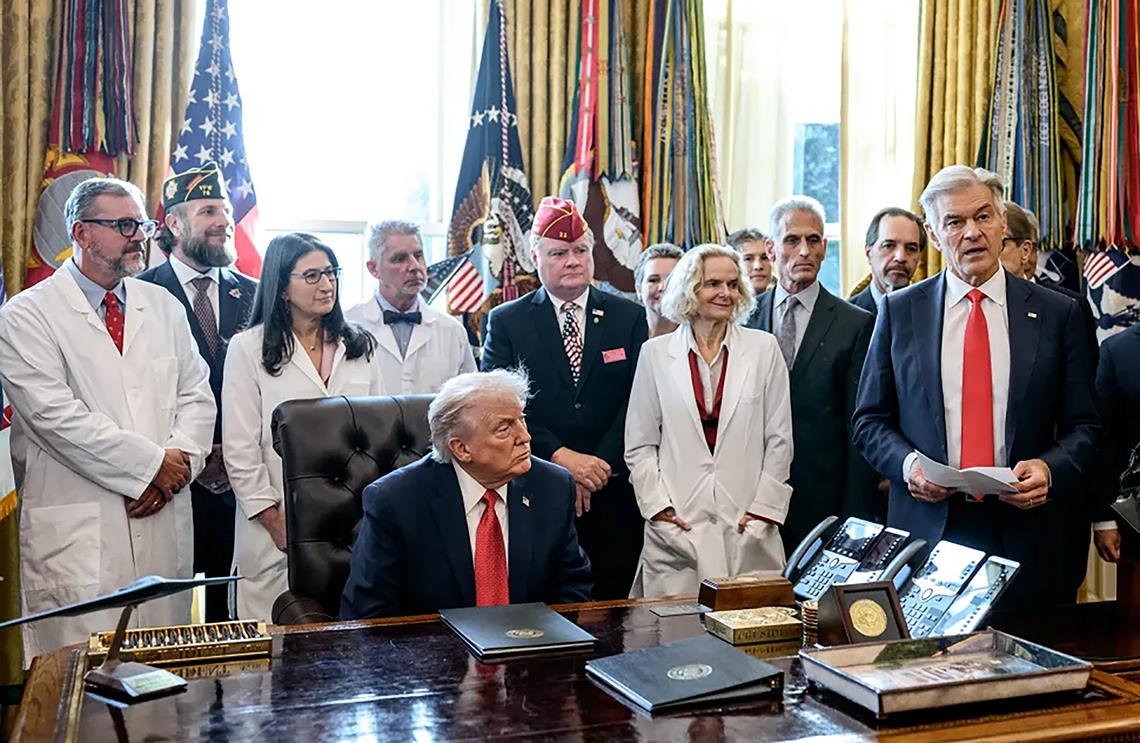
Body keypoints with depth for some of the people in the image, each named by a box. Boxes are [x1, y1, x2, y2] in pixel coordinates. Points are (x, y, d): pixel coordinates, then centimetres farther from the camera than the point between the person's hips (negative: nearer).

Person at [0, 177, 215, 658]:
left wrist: (180, 462, -7)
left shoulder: (164, 307, 14)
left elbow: (195, 394, 12)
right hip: (75, 526, -5)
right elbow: (55, 415, -12)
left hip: (163, 516, 5)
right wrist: (152, 464, -12)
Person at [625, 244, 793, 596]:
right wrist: (658, 506, -3)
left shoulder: (764, 348, 6)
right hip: (677, 528, 0)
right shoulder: (655, 353, 5)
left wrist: (764, 508, -1)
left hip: (748, 528, 0)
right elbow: (639, 446, 7)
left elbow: (779, 439, 6)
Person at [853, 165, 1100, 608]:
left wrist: (1049, 469, -13)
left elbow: (1083, 427, 7)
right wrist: (908, 463, -11)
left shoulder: (1057, 314, 5)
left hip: (1023, 532, 0)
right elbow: (870, 420, 8)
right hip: (926, 527, 0)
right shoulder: (899, 311, 6)